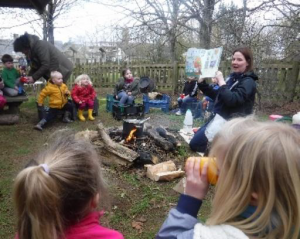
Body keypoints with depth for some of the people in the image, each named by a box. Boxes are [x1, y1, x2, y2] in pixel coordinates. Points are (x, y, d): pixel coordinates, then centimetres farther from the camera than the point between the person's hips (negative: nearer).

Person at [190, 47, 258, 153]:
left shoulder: (248, 82, -13)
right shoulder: (232, 77, 13)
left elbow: (232, 100, -30)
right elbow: (217, 96, 20)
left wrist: (221, 82, -24)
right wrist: (201, 82, 12)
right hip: (218, 118, 10)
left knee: (195, 144, -13)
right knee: (195, 142, 17)